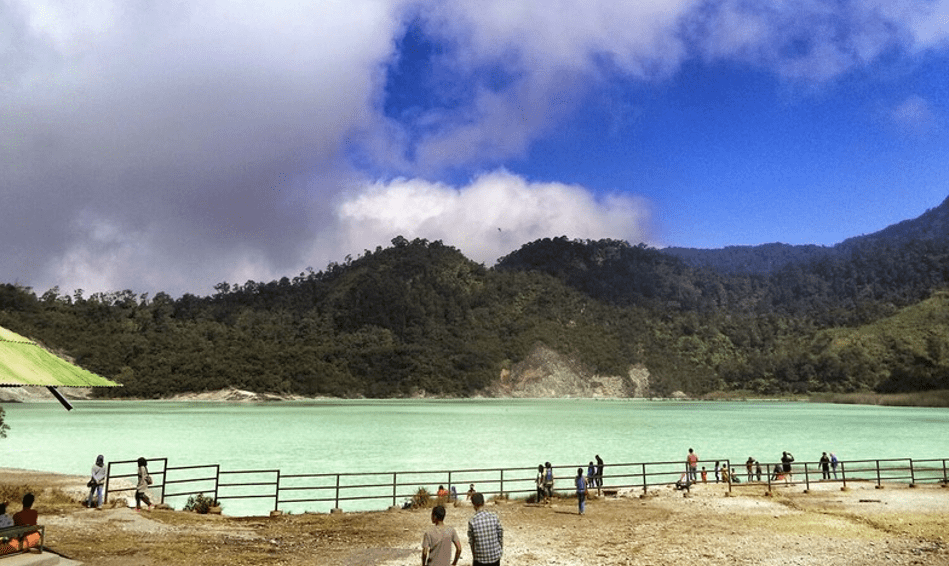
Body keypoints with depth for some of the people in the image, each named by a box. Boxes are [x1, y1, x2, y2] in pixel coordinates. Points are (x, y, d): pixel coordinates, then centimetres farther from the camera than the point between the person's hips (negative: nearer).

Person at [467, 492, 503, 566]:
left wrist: (474, 556, 10)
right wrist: (501, 550, 15)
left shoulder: (472, 522, -15)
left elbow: (471, 541, -5)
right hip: (495, 557, 2)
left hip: (480, 560, -2)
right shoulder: (494, 517, -10)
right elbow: (500, 536, -1)